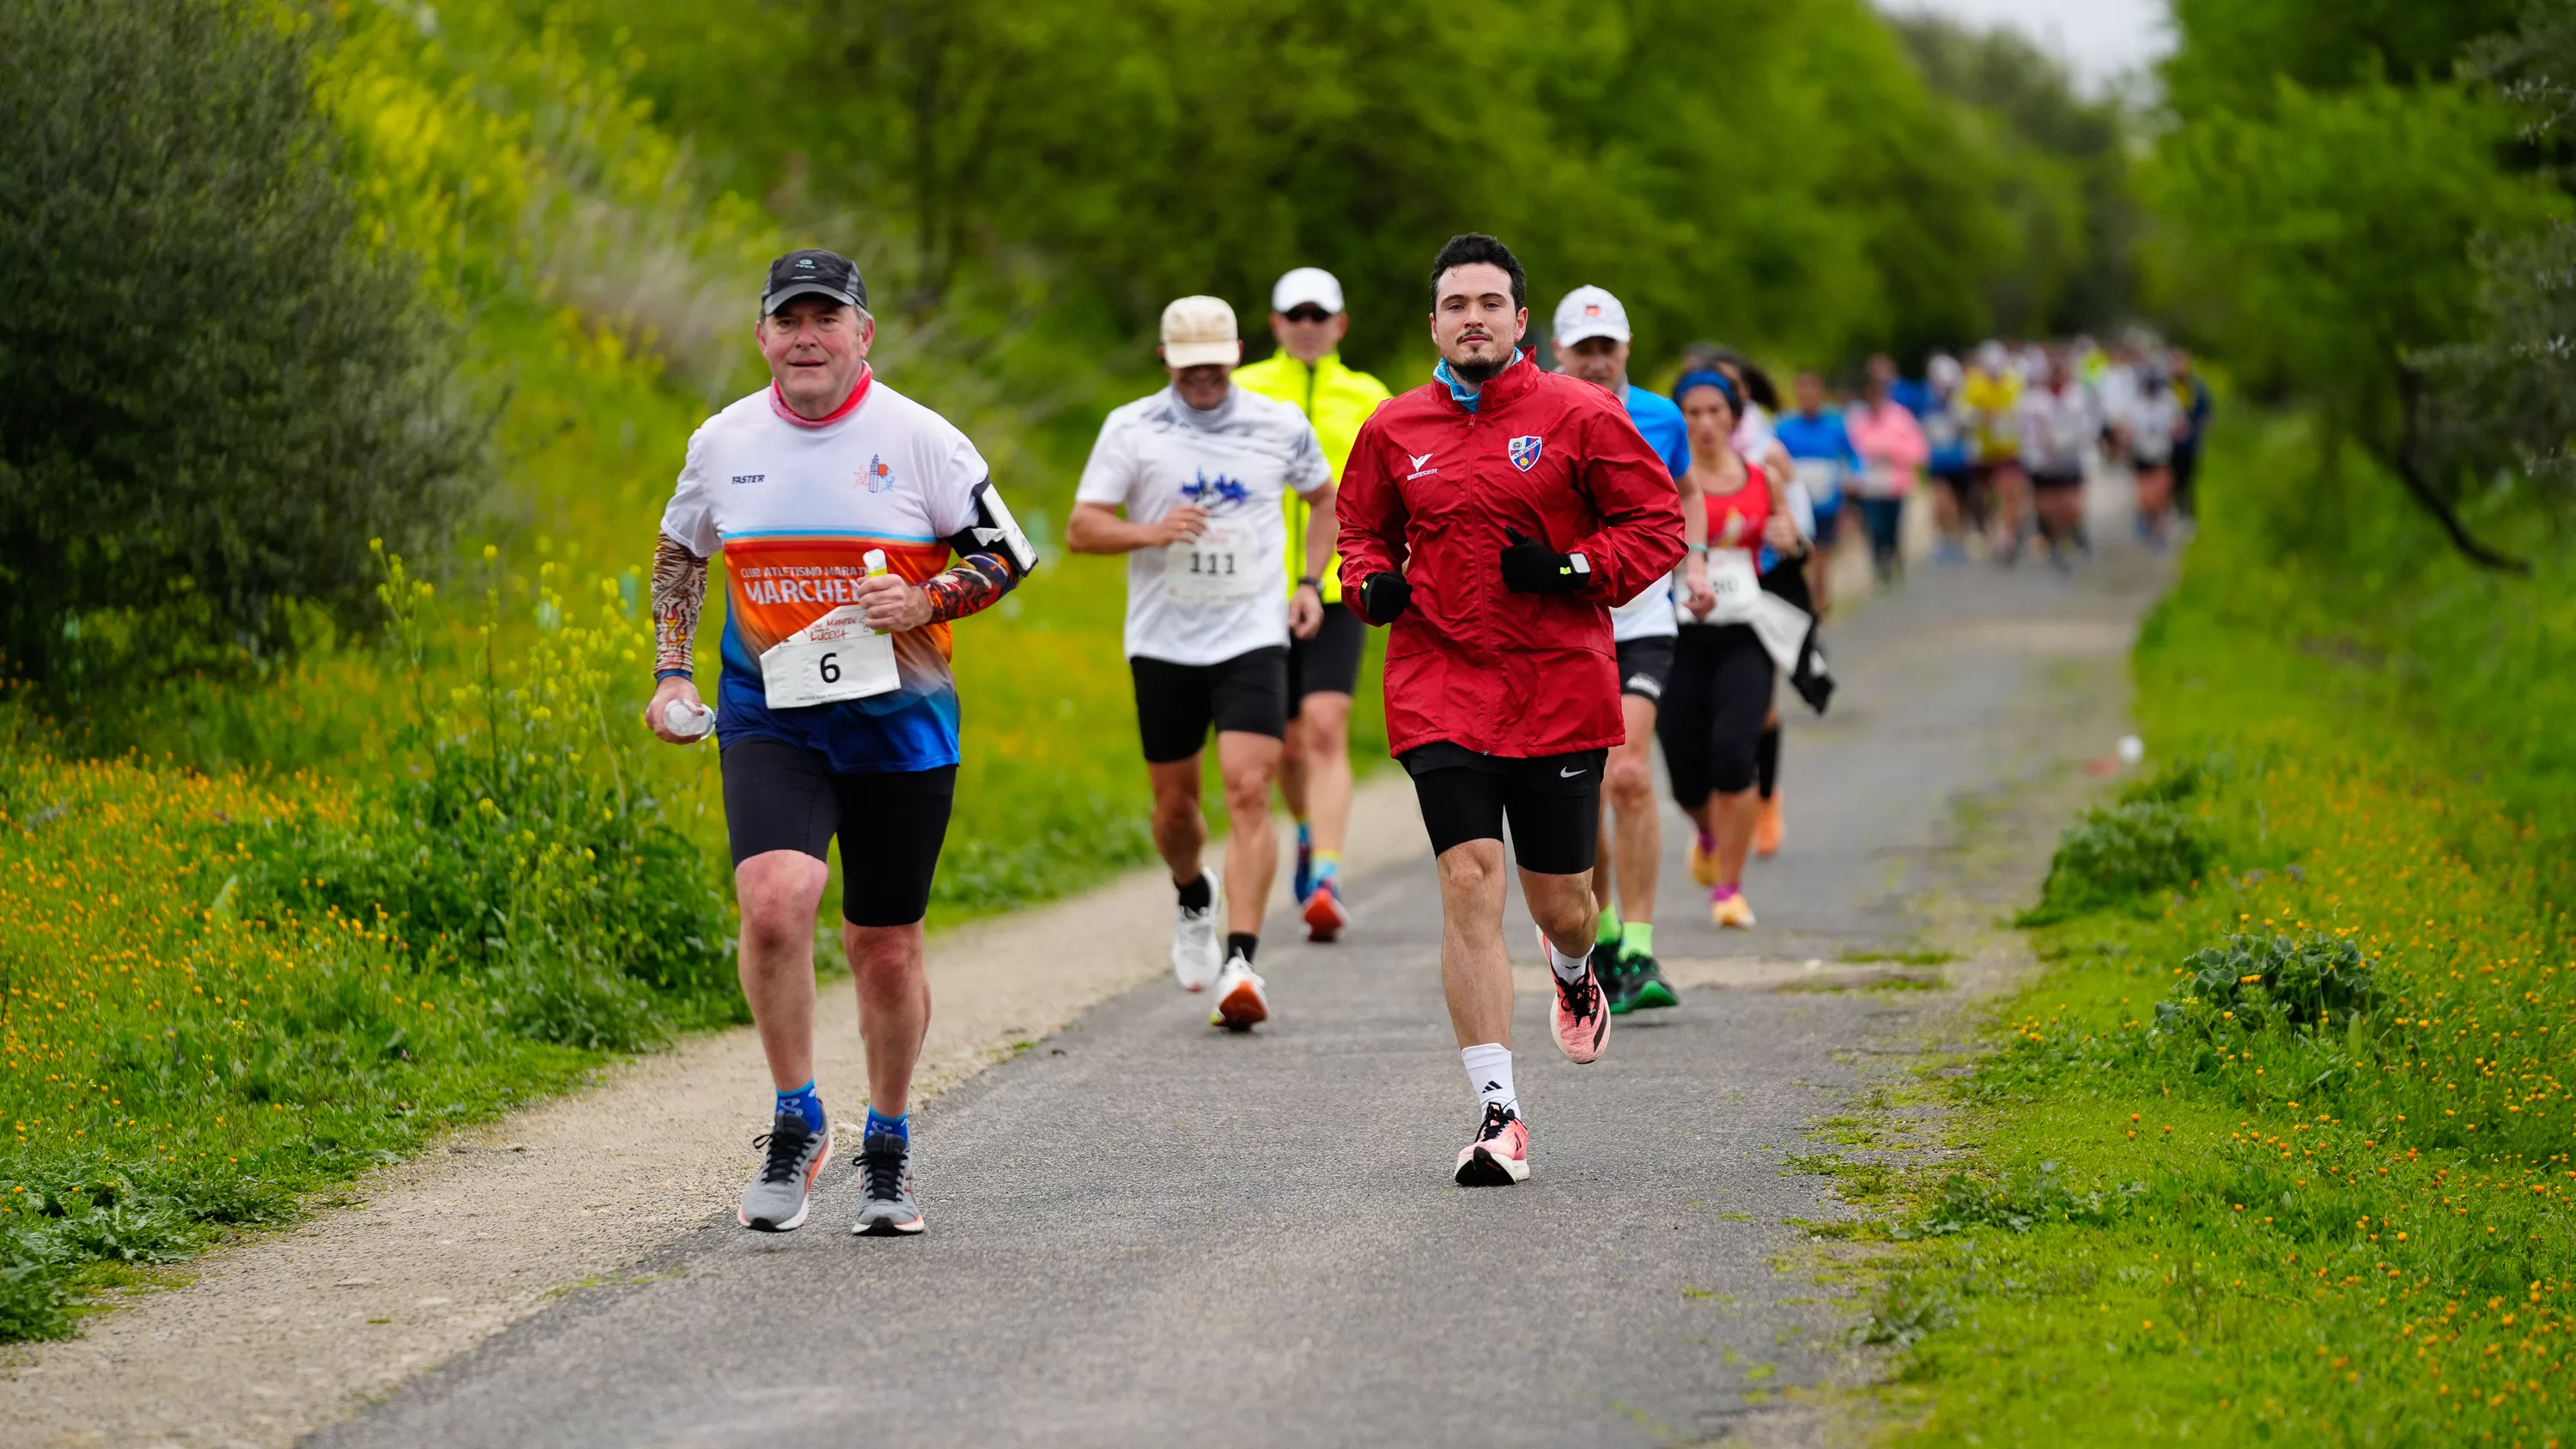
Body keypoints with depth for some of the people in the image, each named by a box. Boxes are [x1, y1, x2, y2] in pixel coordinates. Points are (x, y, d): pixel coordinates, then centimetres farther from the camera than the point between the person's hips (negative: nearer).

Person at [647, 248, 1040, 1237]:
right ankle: (795, 1122, -6)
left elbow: (1007, 556, 1)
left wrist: (926, 601, -17)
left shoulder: (919, 440, -6)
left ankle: (888, 1146, 30)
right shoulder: (724, 443, 2)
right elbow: (678, 554, 19)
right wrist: (671, 675, 10)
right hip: (769, 719, 1)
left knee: (886, 949, 7)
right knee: (774, 897, -24)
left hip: (898, 722, -1)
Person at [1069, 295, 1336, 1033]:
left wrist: (1311, 583, 8)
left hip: (1253, 638, -1)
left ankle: (1240, 962, -19)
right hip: (1163, 641, 1)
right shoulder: (1130, 429, -2)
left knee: (1248, 791, -16)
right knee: (1175, 801, 11)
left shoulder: (1281, 425, 2)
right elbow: (1081, 529, -4)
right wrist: (1153, 533, -22)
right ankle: (1193, 899, 44)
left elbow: (1324, 496, 20)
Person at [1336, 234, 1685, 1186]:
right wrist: (1373, 583, -1)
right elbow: (1361, 530, 21)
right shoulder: (1395, 430, 6)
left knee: (1558, 899, 6)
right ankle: (1498, 1115, -10)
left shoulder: (1579, 417, -1)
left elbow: (1659, 525, 2)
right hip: (1440, 687, 1)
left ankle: (1573, 968, 47)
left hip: (1560, 688, -1)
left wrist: (1574, 569, -13)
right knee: (1469, 881, -12)